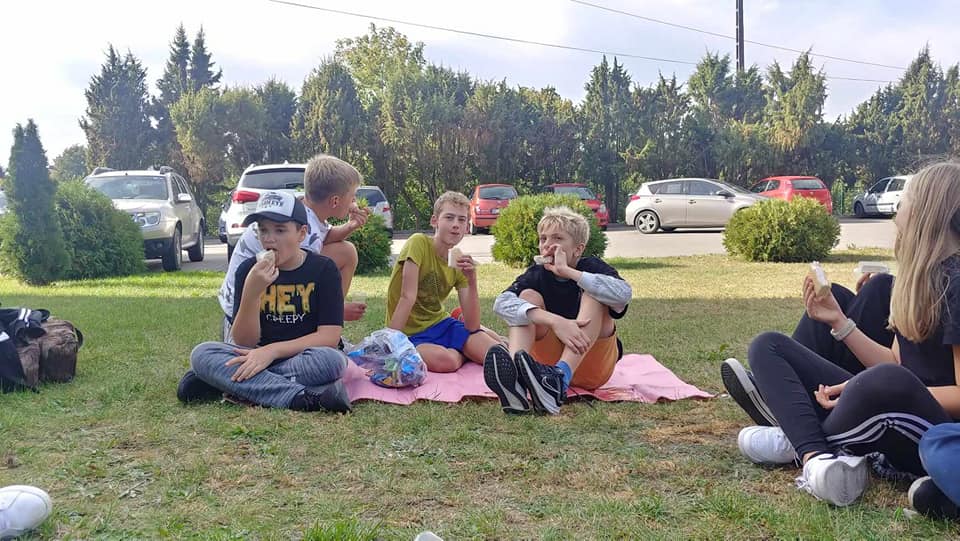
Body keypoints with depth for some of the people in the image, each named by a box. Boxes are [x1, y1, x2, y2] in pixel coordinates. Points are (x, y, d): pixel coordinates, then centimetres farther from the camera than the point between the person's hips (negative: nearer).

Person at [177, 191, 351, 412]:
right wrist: (251, 292, -23)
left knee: (332, 360, -35)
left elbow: (329, 337, -12)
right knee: (202, 354, -23)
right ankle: (302, 397, -34)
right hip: (258, 359, 2)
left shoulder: (323, 269, -4)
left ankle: (224, 380, -22)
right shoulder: (249, 269, 0)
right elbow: (243, 342, -7)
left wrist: (272, 350, -23)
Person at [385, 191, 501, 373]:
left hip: (439, 324, 5)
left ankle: (457, 351, 8)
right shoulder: (419, 243, -15)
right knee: (447, 361, -34)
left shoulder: (459, 264, 0)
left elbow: (471, 326, -8)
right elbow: (407, 297, -22)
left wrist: (472, 281, -21)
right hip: (410, 333, -4)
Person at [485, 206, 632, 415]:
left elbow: (624, 293, -31)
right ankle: (514, 378, -44)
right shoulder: (536, 275, 0)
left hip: (592, 367, -2)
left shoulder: (592, 267, -6)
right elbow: (502, 303, -23)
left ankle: (559, 379, -43)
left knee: (593, 295, -22)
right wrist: (554, 321, -37)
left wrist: (567, 271, -29)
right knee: (528, 296, -15)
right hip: (550, 360, 2)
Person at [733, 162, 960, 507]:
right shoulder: (918, 278, 12)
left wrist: (893, 395, -25)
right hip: (897, 427, 9)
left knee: (887, 383, -44)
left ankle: (799, 443, -13)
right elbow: (896, 363, 12)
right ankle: (817, 455, -22)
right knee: (767, 346, 2)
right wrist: (838, 322, 8)